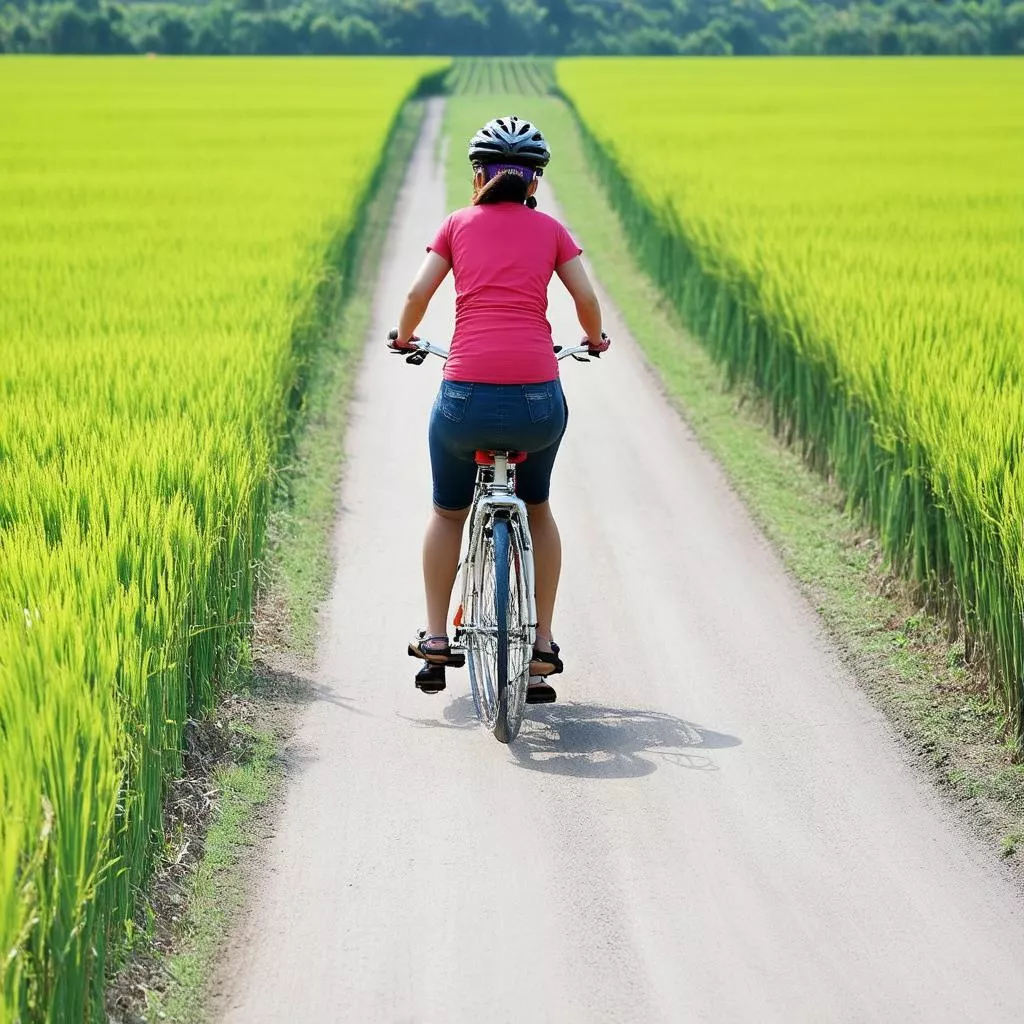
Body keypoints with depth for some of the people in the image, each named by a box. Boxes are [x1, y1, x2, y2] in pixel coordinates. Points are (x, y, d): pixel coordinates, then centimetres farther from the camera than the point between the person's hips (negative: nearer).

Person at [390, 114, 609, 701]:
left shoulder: (460, 224, 13)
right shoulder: (550, 229, 14)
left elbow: (418, 292, 8)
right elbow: (587, 299, 8)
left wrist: (405, 338, 28)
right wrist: (595, 339, 29)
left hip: (466, 397, 0)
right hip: (538, 398, 1)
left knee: (449, 512, 25)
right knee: (537, 507, 26)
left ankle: (436, 636, 22)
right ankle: (543, 642, 22)